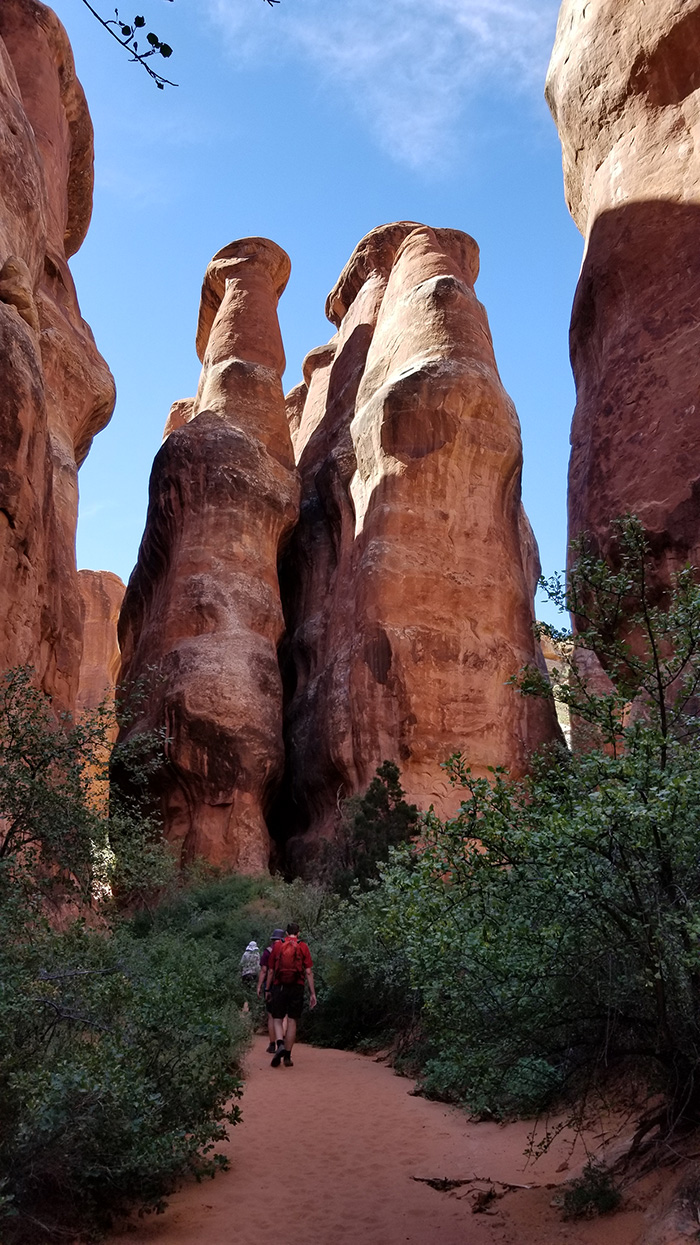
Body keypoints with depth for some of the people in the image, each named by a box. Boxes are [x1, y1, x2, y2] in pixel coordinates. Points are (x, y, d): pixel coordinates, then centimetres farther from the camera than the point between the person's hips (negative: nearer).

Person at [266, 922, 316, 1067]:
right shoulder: (303, 947, 4)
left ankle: (280, 1045, -19)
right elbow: (309, 972, -1)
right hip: (297, 987, 0)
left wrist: (267, 989, 15)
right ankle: (287, 1056, 8)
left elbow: (270, 971, 7)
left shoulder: (277, 946, 7)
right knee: (292, 1021, 7)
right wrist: (312, 993, 1)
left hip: (279, 987, 0)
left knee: (278, 1020, 8)